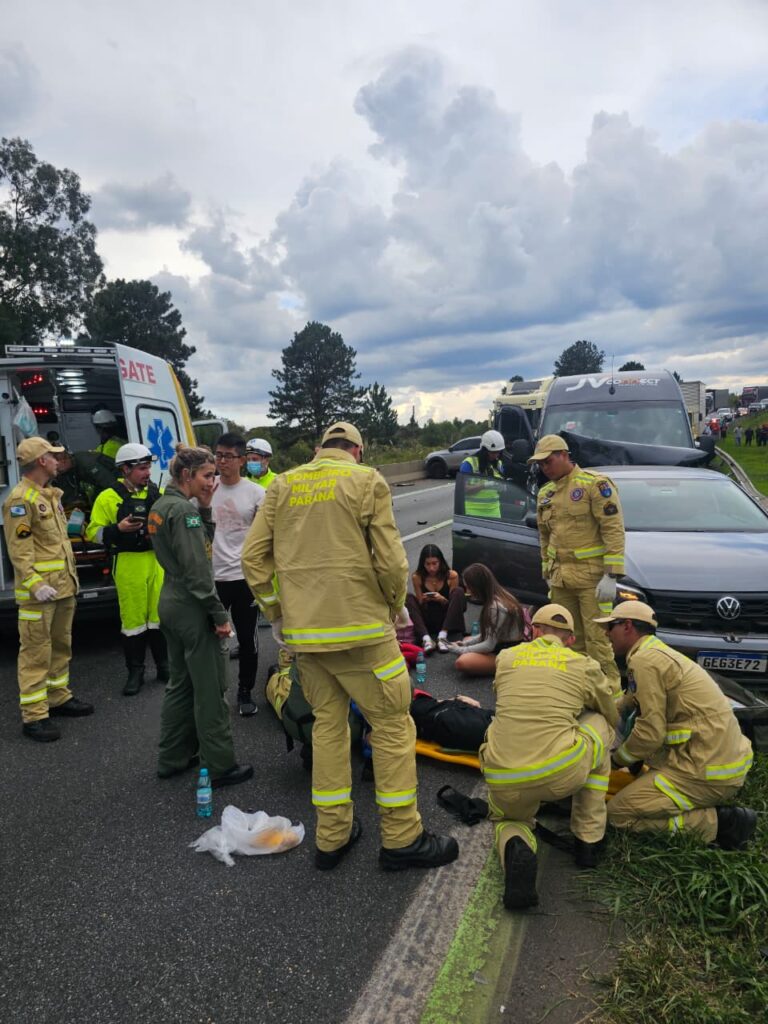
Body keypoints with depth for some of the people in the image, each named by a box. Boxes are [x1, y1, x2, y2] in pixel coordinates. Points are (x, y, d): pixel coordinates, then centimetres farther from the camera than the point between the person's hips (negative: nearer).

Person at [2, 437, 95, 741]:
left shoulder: (50, 494, 17)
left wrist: (70, 574, 20)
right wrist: (35, 584, -25)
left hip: (63, 586, 10)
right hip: (39, 590, -9)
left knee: (61, 645, 18)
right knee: (36, 652, -4)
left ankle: (58, 697, 32)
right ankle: (34, 716, 1)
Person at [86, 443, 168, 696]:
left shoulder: (158, 493, 10)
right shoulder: (109, 497, -3)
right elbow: (94, 532, -4)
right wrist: (118, 529, -19)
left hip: (157, 561, 4)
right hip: (128, 564, -3)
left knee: (160, 615, 10)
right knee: (133, 618, 3)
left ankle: (163, 666, 24)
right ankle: (135, 672, 16)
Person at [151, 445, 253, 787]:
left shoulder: (161, 506, 10)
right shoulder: (184, 509, -19)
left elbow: (204, 541, 14)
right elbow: (196, 569, -22)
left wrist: (204, 508, 1)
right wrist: (219, 615, -18)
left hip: (171, 603, 10)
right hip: (192, 608, -10)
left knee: (181, 683, 19)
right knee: (210, 690, 0)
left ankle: (173, 758, 29)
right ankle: (220, 766, 10)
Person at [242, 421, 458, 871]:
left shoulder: (283, 485, 9)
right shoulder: (367, 481, -4)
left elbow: (254, 556, 6)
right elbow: (390, 558, -10)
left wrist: (276, 612, 16)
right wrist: (397, 604, 8)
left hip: (302, 631, 5)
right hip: (359, 627, -5)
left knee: (328, 722, 17)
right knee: (393, 724, 7)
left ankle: (332, 837, 25)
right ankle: (402, 838, 15)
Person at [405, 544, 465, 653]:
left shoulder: (451, 575, -7)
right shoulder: (417, 577, -4)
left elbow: (454, 601, -2)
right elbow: (419, 605, 2)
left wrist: (442, 600, -23)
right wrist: (423, 600, -21)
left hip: (447, 620, -1)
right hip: (427, 622, 1)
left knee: (459, 591, -23)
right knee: (409, 598, -21)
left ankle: (442, 636, -33)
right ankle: (426, 638, -40)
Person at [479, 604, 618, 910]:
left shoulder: (506, 658, 14)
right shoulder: (585, 666, 10)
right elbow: (613, 720, 27)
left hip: (502, 782, 2)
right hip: (562, 774, -2)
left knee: (508, 819, 37)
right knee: (598, 723, 27)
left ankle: (515, 849, -4)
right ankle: (588, 841, 27)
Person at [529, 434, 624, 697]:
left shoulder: (595, 484, -8)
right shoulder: (545, 494, 14)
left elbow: (614, 530, -12)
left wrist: (611, 575, -17)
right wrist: (548, 574, 19)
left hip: (592, 576, -7)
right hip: (560, 577, 7)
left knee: (597, 638, -6)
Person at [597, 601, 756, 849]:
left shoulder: (644, 661, -16)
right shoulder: (659, 653, 14)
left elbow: (650, 732, -17)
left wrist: (617, 760, 0)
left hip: (710, 770, -10)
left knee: (619, 813, -5)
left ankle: (718, 823, -6)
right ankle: (711, 805, 14)